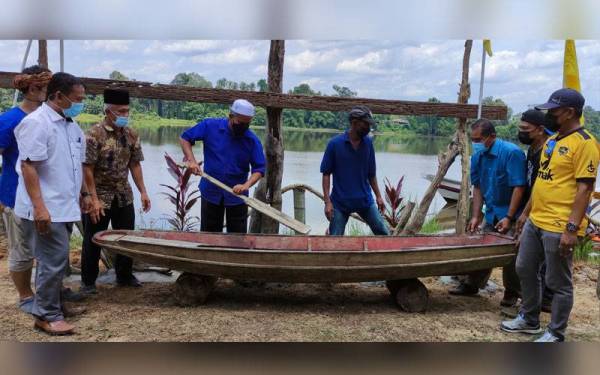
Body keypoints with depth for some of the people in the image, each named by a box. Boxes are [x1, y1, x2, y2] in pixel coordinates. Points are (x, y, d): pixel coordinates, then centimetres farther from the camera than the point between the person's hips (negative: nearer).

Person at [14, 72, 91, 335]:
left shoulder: (71, 125, 13)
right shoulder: (36, 123, -13)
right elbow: (29, 166, -19)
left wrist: (83, 194, 23)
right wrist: (39, 207, -24)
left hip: (65, 207, 8)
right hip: (45, 209, -8)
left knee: (56, 260, 16)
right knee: (54, 260, -6)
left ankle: (51, 304, 28)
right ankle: (47, 315, 7)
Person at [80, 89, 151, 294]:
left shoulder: (131, 135, 3)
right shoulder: (94, 134, -15)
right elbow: (87, 169, -16)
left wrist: (143, 192, 3)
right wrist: (94, 199, -19)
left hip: (124, 196, 6)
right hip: (99, 196, -5)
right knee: (93, 240, 5)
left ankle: (124, 275, 30)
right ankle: (88, 281, 19)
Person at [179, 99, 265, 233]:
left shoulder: (252, 140, -10)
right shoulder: (209, 126, -9)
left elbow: (259, 169, -8)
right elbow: (185, 138, 0)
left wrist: (246, 185, -26)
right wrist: (191, 160, -14)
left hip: (237, 195, 0)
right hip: (210, 191, 1)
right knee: (208, 235, 13)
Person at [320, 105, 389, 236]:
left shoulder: (368, 143, 2)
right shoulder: (334, 143, -9)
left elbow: (371, 173, 11)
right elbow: (326, 174, -6)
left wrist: (378, 196, 9)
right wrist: (327, 201, -12)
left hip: (365, 200, 3)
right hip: (340, 202, -3)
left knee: (383, 233, 2)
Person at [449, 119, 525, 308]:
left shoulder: (511, 152, -21)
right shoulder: (478, 156, -2)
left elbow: (519, 187, -21)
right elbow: (478, 187, 4)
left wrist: (509, 217, -23)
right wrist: (475, 216, -2)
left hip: (510, 214, -6)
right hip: (491, 213, 6)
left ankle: (512, 293, 18)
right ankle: (471, 285, 24)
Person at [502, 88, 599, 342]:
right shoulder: (552, 140, 13)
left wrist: (572, 228, -22)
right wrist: (527, 212, 21)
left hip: (559, 228, -9)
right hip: (535, 221, 9)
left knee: (559, 283, 5)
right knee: (525, 270, 18)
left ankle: (555, 335, 20)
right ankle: (529, 320, 36)